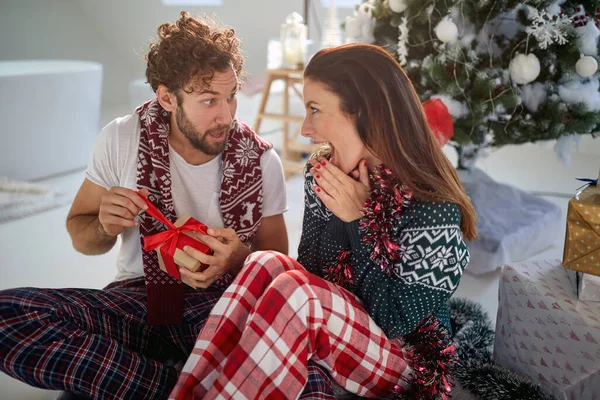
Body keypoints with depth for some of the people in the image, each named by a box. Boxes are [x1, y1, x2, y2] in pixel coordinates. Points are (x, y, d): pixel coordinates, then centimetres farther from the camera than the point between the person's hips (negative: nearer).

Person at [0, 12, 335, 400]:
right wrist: (105, 227, -16)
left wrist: (241, 260, -18)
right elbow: (79, 233, 9)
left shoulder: (261, 161, -4)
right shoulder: (121, 140, -3)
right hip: (138, 300, 2)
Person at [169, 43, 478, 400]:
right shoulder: (325, 175, -3)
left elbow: (394, 321, -19)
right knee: (268, 264, -23)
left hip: (402, 361, -5)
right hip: (333, 337, 6)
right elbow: (309, 271, 2)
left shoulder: (433, 209, -22)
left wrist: (358, 220, -24)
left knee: (291, 289, -30)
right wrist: (335, 215, -18)